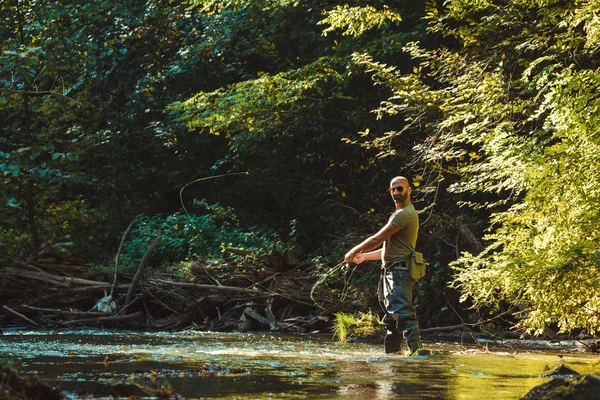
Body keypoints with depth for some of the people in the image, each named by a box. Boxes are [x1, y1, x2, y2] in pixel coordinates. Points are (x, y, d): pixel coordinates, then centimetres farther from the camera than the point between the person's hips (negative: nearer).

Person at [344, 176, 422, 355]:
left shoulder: (405, 214, -13)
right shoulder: (403, 214, 23)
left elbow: (376, 240, -13)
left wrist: (354, 251, 0)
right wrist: (365, 256, 24)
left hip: (399, 272, -11)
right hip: (391, 273, 11)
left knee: (403, 313, -22)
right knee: (391, 319, 15)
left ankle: (417, 350, -31)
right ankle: (391, 352, 21)